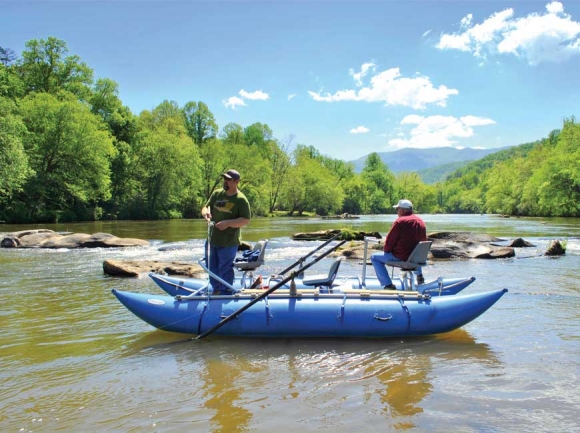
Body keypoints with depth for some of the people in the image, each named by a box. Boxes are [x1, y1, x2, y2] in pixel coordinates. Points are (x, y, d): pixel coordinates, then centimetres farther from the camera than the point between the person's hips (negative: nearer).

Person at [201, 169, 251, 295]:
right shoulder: (216, 194, 5)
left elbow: (246, 220, -14)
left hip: (228, 242, -6)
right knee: (211, 267, 17)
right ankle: (216, 290, 35)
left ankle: (225, 293, 19)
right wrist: (205, 212, -15)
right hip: (212, 239, 6)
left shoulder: (241, 199, -11)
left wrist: (228, 223, -25)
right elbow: (205, 207, 10)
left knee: (225, 269, 3)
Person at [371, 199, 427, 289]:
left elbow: (389, 242, -13)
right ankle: (419, 274, 42)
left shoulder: (400, 221, -15)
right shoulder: (420, 221, 5)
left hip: (401, 258, -8)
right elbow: (423, 241, 15)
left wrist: (385, 250, 7)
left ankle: (388, 285, -4)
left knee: (375, 258, 3)